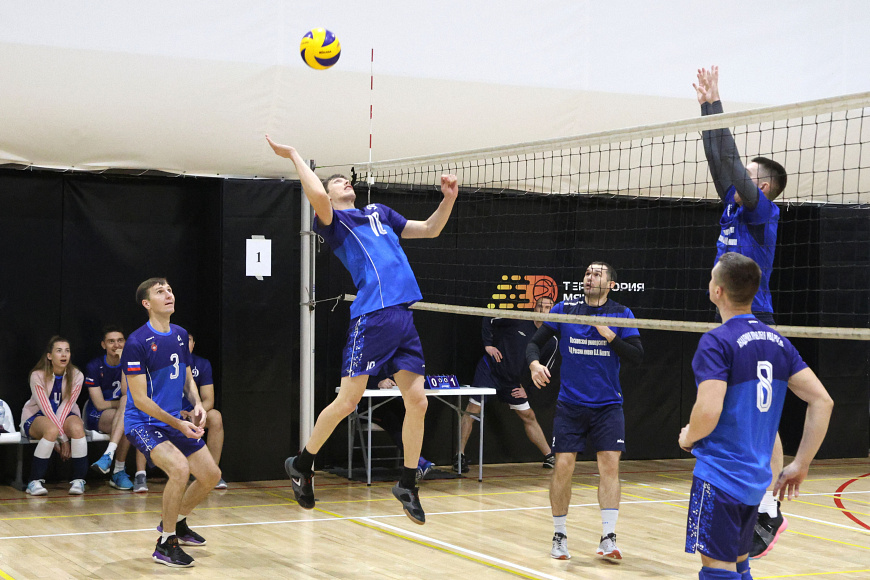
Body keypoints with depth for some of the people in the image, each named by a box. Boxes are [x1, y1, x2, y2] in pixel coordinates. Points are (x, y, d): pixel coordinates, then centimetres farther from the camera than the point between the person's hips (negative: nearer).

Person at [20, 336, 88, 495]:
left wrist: (58, 434, -26)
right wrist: (62, 438, -25)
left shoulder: (76, 376, -7)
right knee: (51, 430, -38)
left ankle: (78, 480, -23)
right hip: (36, 416, -2)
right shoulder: (37, 376, -16)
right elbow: (46, 408, -20)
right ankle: (35, 481, -28)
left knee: (77, 428, -33)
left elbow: (66, 405, -13)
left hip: (65, 416, 3)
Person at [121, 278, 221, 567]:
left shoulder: (180, 335, 4)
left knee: (211, 475, 9)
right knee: (179, 467, -30)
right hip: (143, 423, -8)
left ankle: (176, 522, 35)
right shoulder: (137, 343, -18)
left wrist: (197, 404, -4)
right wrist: (179, 425, -22)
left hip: (175, 421, 8)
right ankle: (165, 545, -15)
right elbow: (140, 400, -19)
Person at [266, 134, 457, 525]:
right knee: (347, 402, -4)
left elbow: (430, 229, 32)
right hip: (371, 316, -6)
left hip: (403, 316, 6)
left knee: (417, 402, 2)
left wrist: (449, 198, 18)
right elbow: (316, 194, -17)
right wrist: (294, 155, -7)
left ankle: (407, 485, 14)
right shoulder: (332, 220, 6)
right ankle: (301, 464, 16)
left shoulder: (379, 213, 26)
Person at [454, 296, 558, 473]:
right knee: (472, 410, -10)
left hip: (512, 382, 4)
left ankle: (549, 457, 17)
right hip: (489, 370, -4)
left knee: (529, 417, 9)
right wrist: (488, 345, -9)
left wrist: (526, 386, 6)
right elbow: (488, 320, 0)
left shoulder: (552, 342, -1)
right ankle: (460, 457, -4)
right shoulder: (519, 321, -11)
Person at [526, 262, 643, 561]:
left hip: (607, 406, 0)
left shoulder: (621, 314, 0)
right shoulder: (564, 310, 1)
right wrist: (535, 363, -18)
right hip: (570, 404, 0)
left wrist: (609, 334, -17)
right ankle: (560, 535, 11)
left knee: (610, 465, -9)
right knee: (563, 466, -4)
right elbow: (535, 342, 3)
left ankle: (608, 538, -3)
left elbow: (637, 355, -5)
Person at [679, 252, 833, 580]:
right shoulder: (778, 342, 8)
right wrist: (800, 465, 8)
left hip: (719, 476, -7)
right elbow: (822, 401, 4)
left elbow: (709, 411, -24)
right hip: (756, 479, 8)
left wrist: (687, 439, -2)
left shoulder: (717, 342, -14)